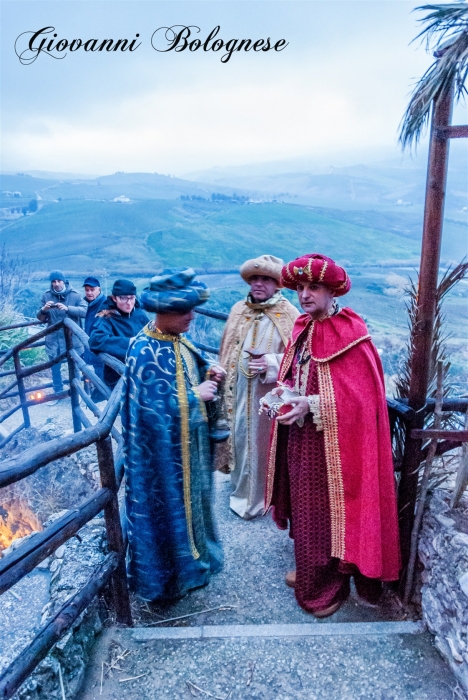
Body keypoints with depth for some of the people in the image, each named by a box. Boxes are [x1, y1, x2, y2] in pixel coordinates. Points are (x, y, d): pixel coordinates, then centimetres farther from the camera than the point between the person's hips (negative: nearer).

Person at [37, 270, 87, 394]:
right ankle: (57, 392, 31)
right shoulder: (46, 296, 1)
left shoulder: (75, 295, -6)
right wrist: (43, 309, -19)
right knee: (55, 366, 14)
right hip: (53, 338, 2)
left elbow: (85, 311, -18)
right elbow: (40, 318, 3)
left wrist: (67, 308, -31)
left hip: (72, 337, -2)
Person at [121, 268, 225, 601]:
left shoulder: (178, 340, 0)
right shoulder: (144, 352, -26)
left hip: (189, 441, 9)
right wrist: (195, 395, -21)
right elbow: (153, 408, -28)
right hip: (164, 451, -8)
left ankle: (193, 555, 47)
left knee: (193, 497, 24)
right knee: (170, 507, 10)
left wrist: (208, 373, -5)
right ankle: (168, 574, 33)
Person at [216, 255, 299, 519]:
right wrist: (223, 382, 12)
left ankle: (271, 494, 25)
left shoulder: (289, 315, -10)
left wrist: (271, 364, -24)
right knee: (241, 437, 14)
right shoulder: (239, 310, 5)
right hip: (240, 390, 5)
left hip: (272, 393, -4)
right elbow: (226, 353, 12)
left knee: (269, 443, 6)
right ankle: (244, 492, 35)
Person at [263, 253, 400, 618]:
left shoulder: (351, 335, -17)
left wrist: (311, 405, -27)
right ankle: (310, 572, 41)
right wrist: (285, 393, -6)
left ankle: (329, 585, 30)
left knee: (327, 510, 8)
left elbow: (360, 398, -19)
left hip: (331, 442, -7)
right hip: (299, 438, 7)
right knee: (305, 508, 19)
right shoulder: (303, 328, 6)